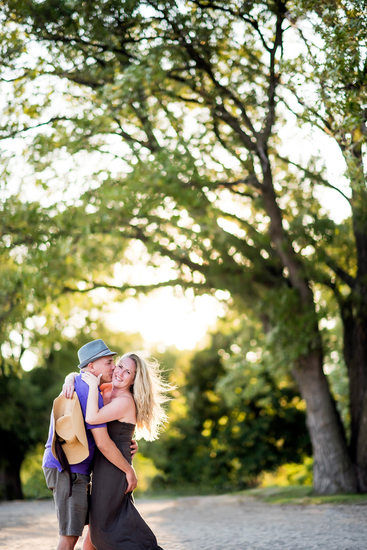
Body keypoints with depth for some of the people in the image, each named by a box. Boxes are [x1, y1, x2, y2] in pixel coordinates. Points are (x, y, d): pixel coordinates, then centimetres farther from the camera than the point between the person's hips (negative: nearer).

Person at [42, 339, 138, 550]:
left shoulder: (74, 386, 14)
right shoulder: (90, 392, -18)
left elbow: (97, 431, 23)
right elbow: (102, 443, -20)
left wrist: (127, 443, 8)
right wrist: (129, 470, -9)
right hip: (69, 471, -10)